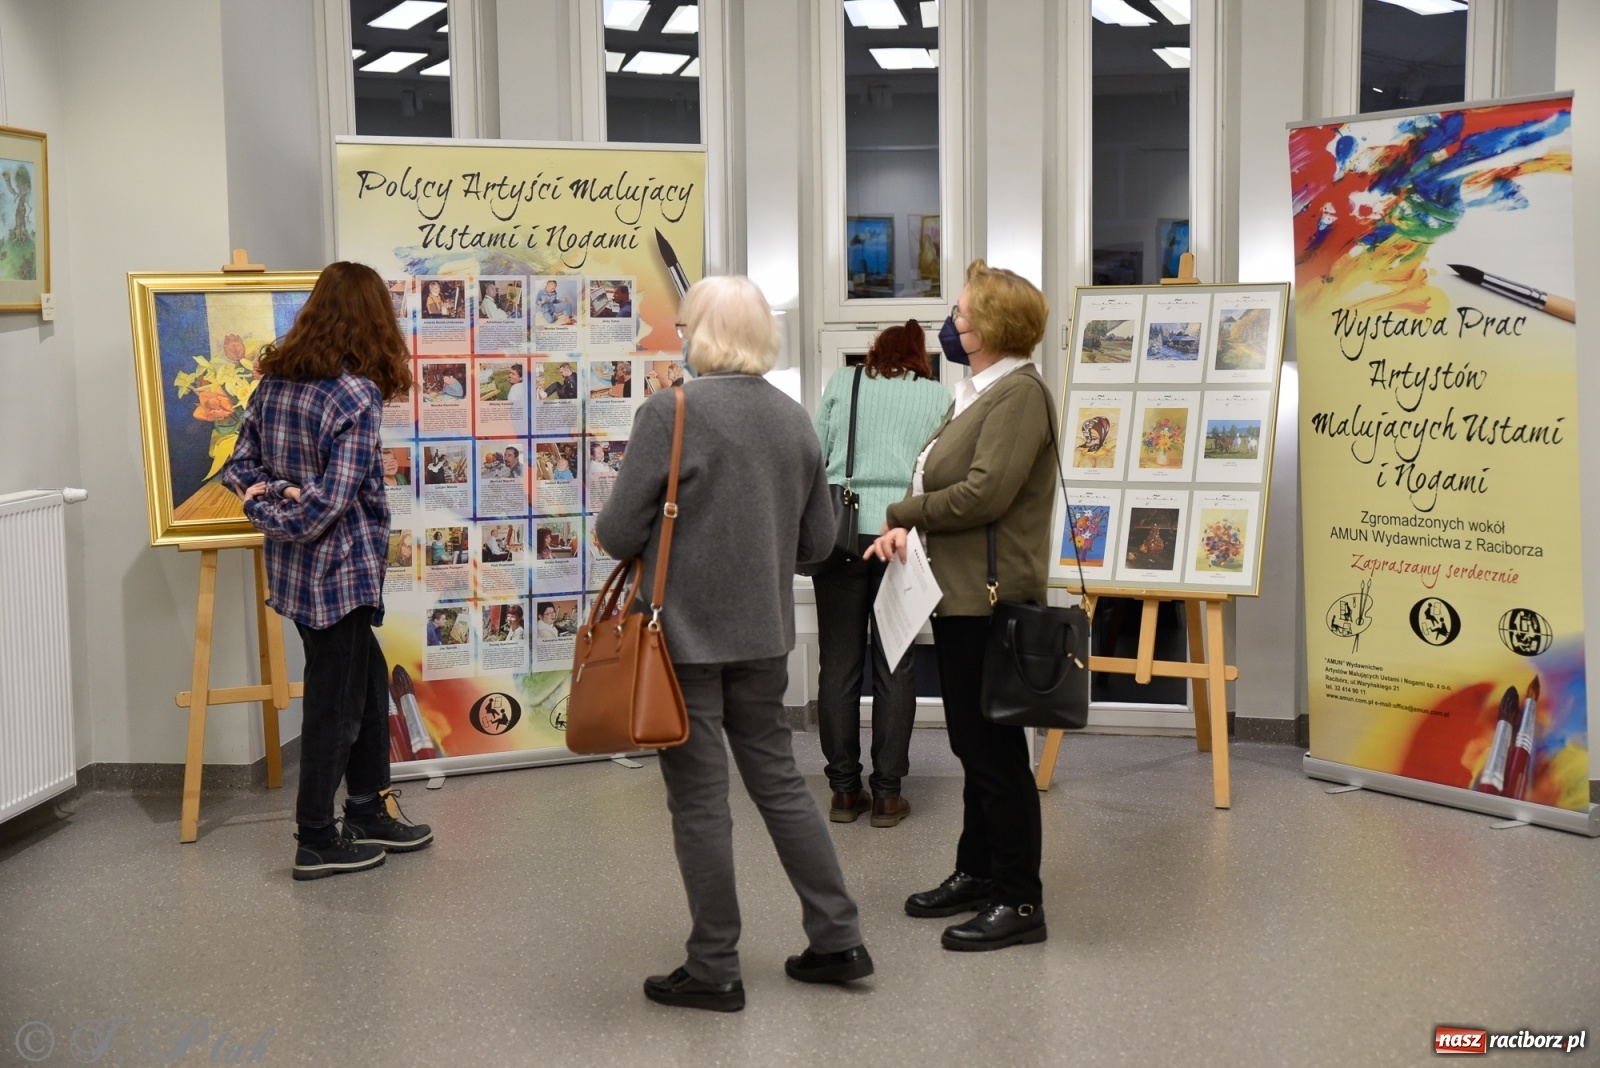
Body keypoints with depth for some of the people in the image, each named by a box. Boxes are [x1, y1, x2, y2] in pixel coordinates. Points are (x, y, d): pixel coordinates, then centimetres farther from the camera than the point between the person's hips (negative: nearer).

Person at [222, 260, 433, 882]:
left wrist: (268, 496, -9)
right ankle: (317, 843, 15)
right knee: (335, 702, 4)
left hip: (291, 570, 8)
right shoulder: (359, 394, -17)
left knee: (369, 682, 20)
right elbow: (335, 500, -21)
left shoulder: (274, 382, 6)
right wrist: (282, 520, -8)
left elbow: (240, 465, 8)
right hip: (339, 570, -8)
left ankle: (369, 814, 30)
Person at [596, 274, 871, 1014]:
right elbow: (817, 541, 11)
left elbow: (618, 534, -13)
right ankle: (837, 939, 21)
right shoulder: (794, 419, 5)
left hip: (686, 634, -6)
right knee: (779, 779, 17)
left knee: (699, 800, 4)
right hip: (764, 633, 6)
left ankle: (713, 970, 13)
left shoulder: (669, 413, -14)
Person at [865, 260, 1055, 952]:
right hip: (959, 595, 10)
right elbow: (941, 481, 16)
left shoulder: (1019, 394, -15)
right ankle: (976, 872, 30)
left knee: (995, 750, -3)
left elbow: (984, 494, -23)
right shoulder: (977, 393, 17)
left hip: (990, 597, -10)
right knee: (973, 745, 18)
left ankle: (1019, 901, 5)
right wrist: (908, 526, -5)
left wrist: (899, 515, -10)